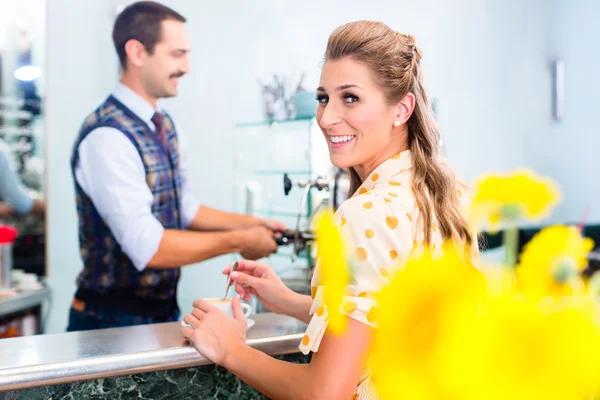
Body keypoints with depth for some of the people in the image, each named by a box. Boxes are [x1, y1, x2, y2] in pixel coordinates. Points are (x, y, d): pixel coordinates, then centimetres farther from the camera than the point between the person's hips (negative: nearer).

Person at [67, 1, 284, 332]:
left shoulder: (167, 127, 4)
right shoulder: (107, 137, -23)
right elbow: (148, 247, -27)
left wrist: (249, 223, 1)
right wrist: (237, 242, -18)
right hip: (112, 321, -7)